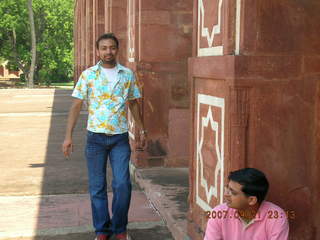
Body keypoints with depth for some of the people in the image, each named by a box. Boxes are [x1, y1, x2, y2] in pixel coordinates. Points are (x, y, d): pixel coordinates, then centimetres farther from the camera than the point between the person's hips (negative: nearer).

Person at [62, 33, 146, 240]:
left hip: (120, 137, 1)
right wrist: (68, 136, -5)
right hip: (96, 137, 0)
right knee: (97, 187, 6)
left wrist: (142, 130, 13)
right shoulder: (88, 75, -1)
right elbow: (76, 106, 0)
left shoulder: (128, 74, 4)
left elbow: (134, 104, 14)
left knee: (123, 185, -3)